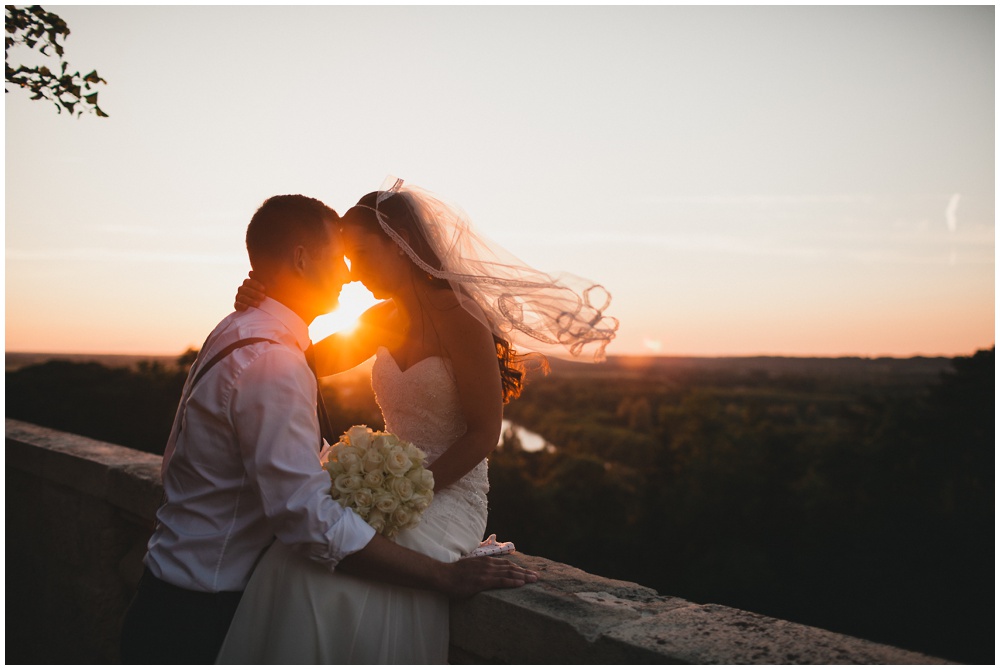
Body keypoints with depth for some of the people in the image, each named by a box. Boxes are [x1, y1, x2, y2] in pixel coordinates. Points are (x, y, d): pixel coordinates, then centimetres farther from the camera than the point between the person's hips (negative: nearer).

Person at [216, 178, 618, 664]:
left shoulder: (456, 316, -12)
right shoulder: (383, 319, 12)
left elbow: (483, 433, -12)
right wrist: (262, 307, -3)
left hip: (448, 492, -6)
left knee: (346, 588, -31)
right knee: (291, 563, -23)